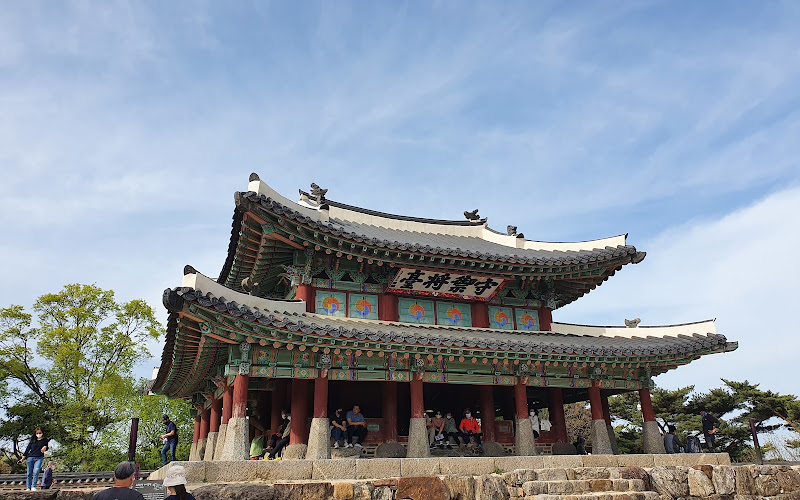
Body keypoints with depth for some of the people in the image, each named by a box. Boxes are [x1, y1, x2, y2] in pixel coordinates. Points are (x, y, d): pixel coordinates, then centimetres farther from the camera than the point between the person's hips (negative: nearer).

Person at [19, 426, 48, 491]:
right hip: (30, 457, 2)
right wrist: (22, 458, 8)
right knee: (29, 473, 2)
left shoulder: (45, 440, 10)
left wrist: (45, 447, -22)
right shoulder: (32, 440, 14)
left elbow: (46, 447, 2)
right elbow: (27, 449, 14)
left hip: (39, 458, -2)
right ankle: (28, 488, 8)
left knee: (36, 471, -19)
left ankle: (33, 487, -18)